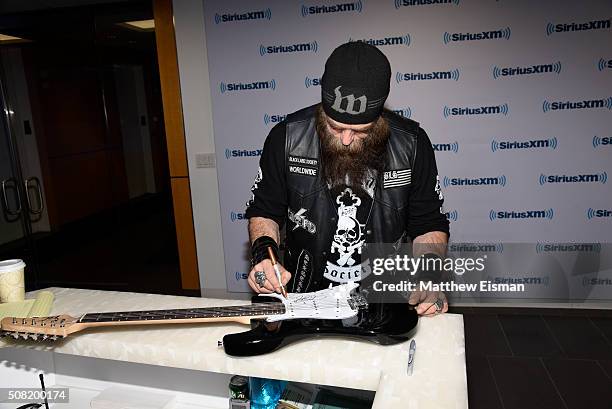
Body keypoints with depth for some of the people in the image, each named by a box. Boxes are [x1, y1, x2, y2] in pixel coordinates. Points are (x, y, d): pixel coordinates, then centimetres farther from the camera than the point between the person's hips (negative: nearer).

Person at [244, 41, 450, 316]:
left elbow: (428, 224, 3)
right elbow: (264, 211, 4)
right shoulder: (287, 137, -8)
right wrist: (263, 253, -14)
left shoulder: (411, 144, -7)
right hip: (304, 299, 0)